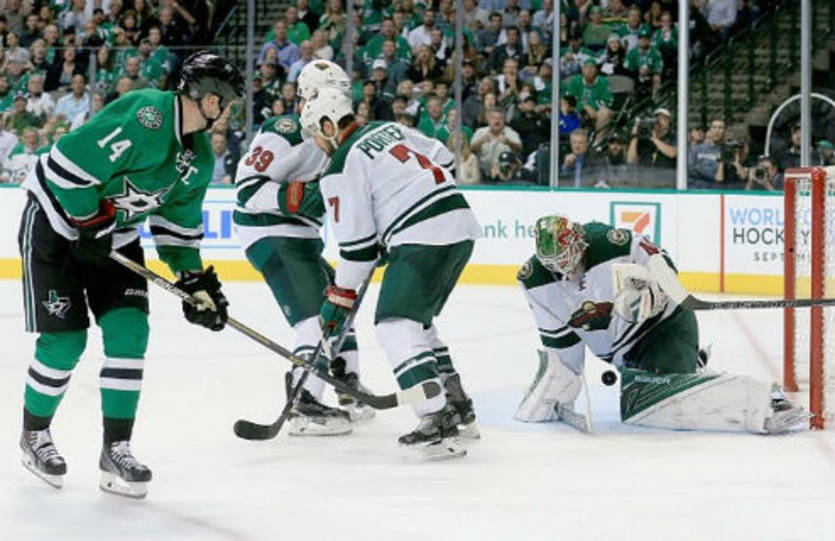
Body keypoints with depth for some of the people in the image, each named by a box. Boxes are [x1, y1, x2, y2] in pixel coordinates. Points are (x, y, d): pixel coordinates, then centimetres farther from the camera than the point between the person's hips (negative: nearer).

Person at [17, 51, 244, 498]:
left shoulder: (200, 158, 1)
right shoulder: (145, 116, -28)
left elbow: (178, 224, 12)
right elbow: (69, 161, -30)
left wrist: (195, 280, 5)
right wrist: (91, 222, -22)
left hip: (115, 236, 8)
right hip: (56, 222, -8)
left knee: (129, 333, -6)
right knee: (64, 339, -6)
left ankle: (116, 449, 3)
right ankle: (34, 435, 18)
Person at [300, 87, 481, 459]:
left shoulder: (342, 167, -5)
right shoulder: (390, 129, 18)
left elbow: (356, 243, -5)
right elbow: (444, 162, 23)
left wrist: (339, 298, 5)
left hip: (423, 240, -9)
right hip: (462, 225, 9)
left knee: (395, 327, -9)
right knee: (417, 320, 22)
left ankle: (438, 422, -21)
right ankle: (458, 407, 25)